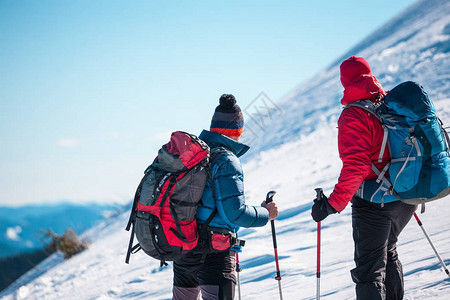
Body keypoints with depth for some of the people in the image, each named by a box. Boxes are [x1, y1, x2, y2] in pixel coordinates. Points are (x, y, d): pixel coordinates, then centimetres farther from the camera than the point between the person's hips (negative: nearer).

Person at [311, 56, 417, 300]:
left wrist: (333, 204, -24)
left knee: (369, 269, -1)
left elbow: (355, 166, -25)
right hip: (407, 199, 7)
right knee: (388, 253, 28)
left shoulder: (353, 116, -16)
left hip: (374, 202, -7)